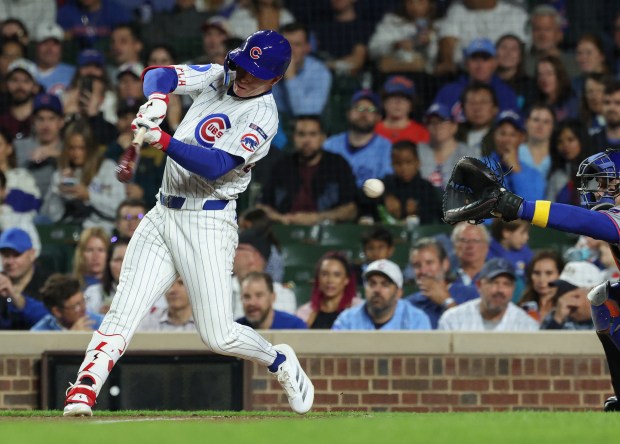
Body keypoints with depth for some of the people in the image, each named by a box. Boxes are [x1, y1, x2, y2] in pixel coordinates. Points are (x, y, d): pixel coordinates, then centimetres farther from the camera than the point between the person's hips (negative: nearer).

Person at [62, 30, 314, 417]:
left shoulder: (263, 116, -12)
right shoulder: (221, 78, 9)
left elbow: (216, 166, -23)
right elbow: (160, 74, 1)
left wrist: (164, 141, -35)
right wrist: (156, 99, -22)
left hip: (207, 224, -6)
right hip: (164, 214, 6)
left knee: (219, 337, -7)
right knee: (123, 313, -9)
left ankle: (280, 362, 20)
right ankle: (83, 392, -17)